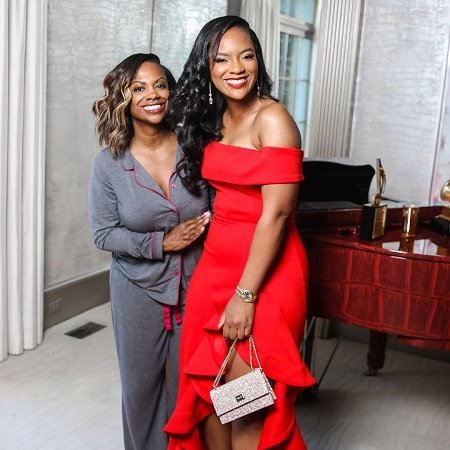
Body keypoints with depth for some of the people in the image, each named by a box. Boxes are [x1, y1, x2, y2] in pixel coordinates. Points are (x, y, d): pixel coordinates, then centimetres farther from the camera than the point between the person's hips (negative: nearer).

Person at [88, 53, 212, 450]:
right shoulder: (108, 164, -8)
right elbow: (104, 234, -8)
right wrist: (162, 243, -17)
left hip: (195, 286, 1)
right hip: (140, 290, 0)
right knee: (141, 382, 13)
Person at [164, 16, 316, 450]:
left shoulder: (272, 119, -13)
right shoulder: (214, 119, 10)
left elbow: (275, 214, -19)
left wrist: (245, 295, -19)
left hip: (265, 270, -7)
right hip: (215, 264, 7)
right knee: (207, 386, 13)